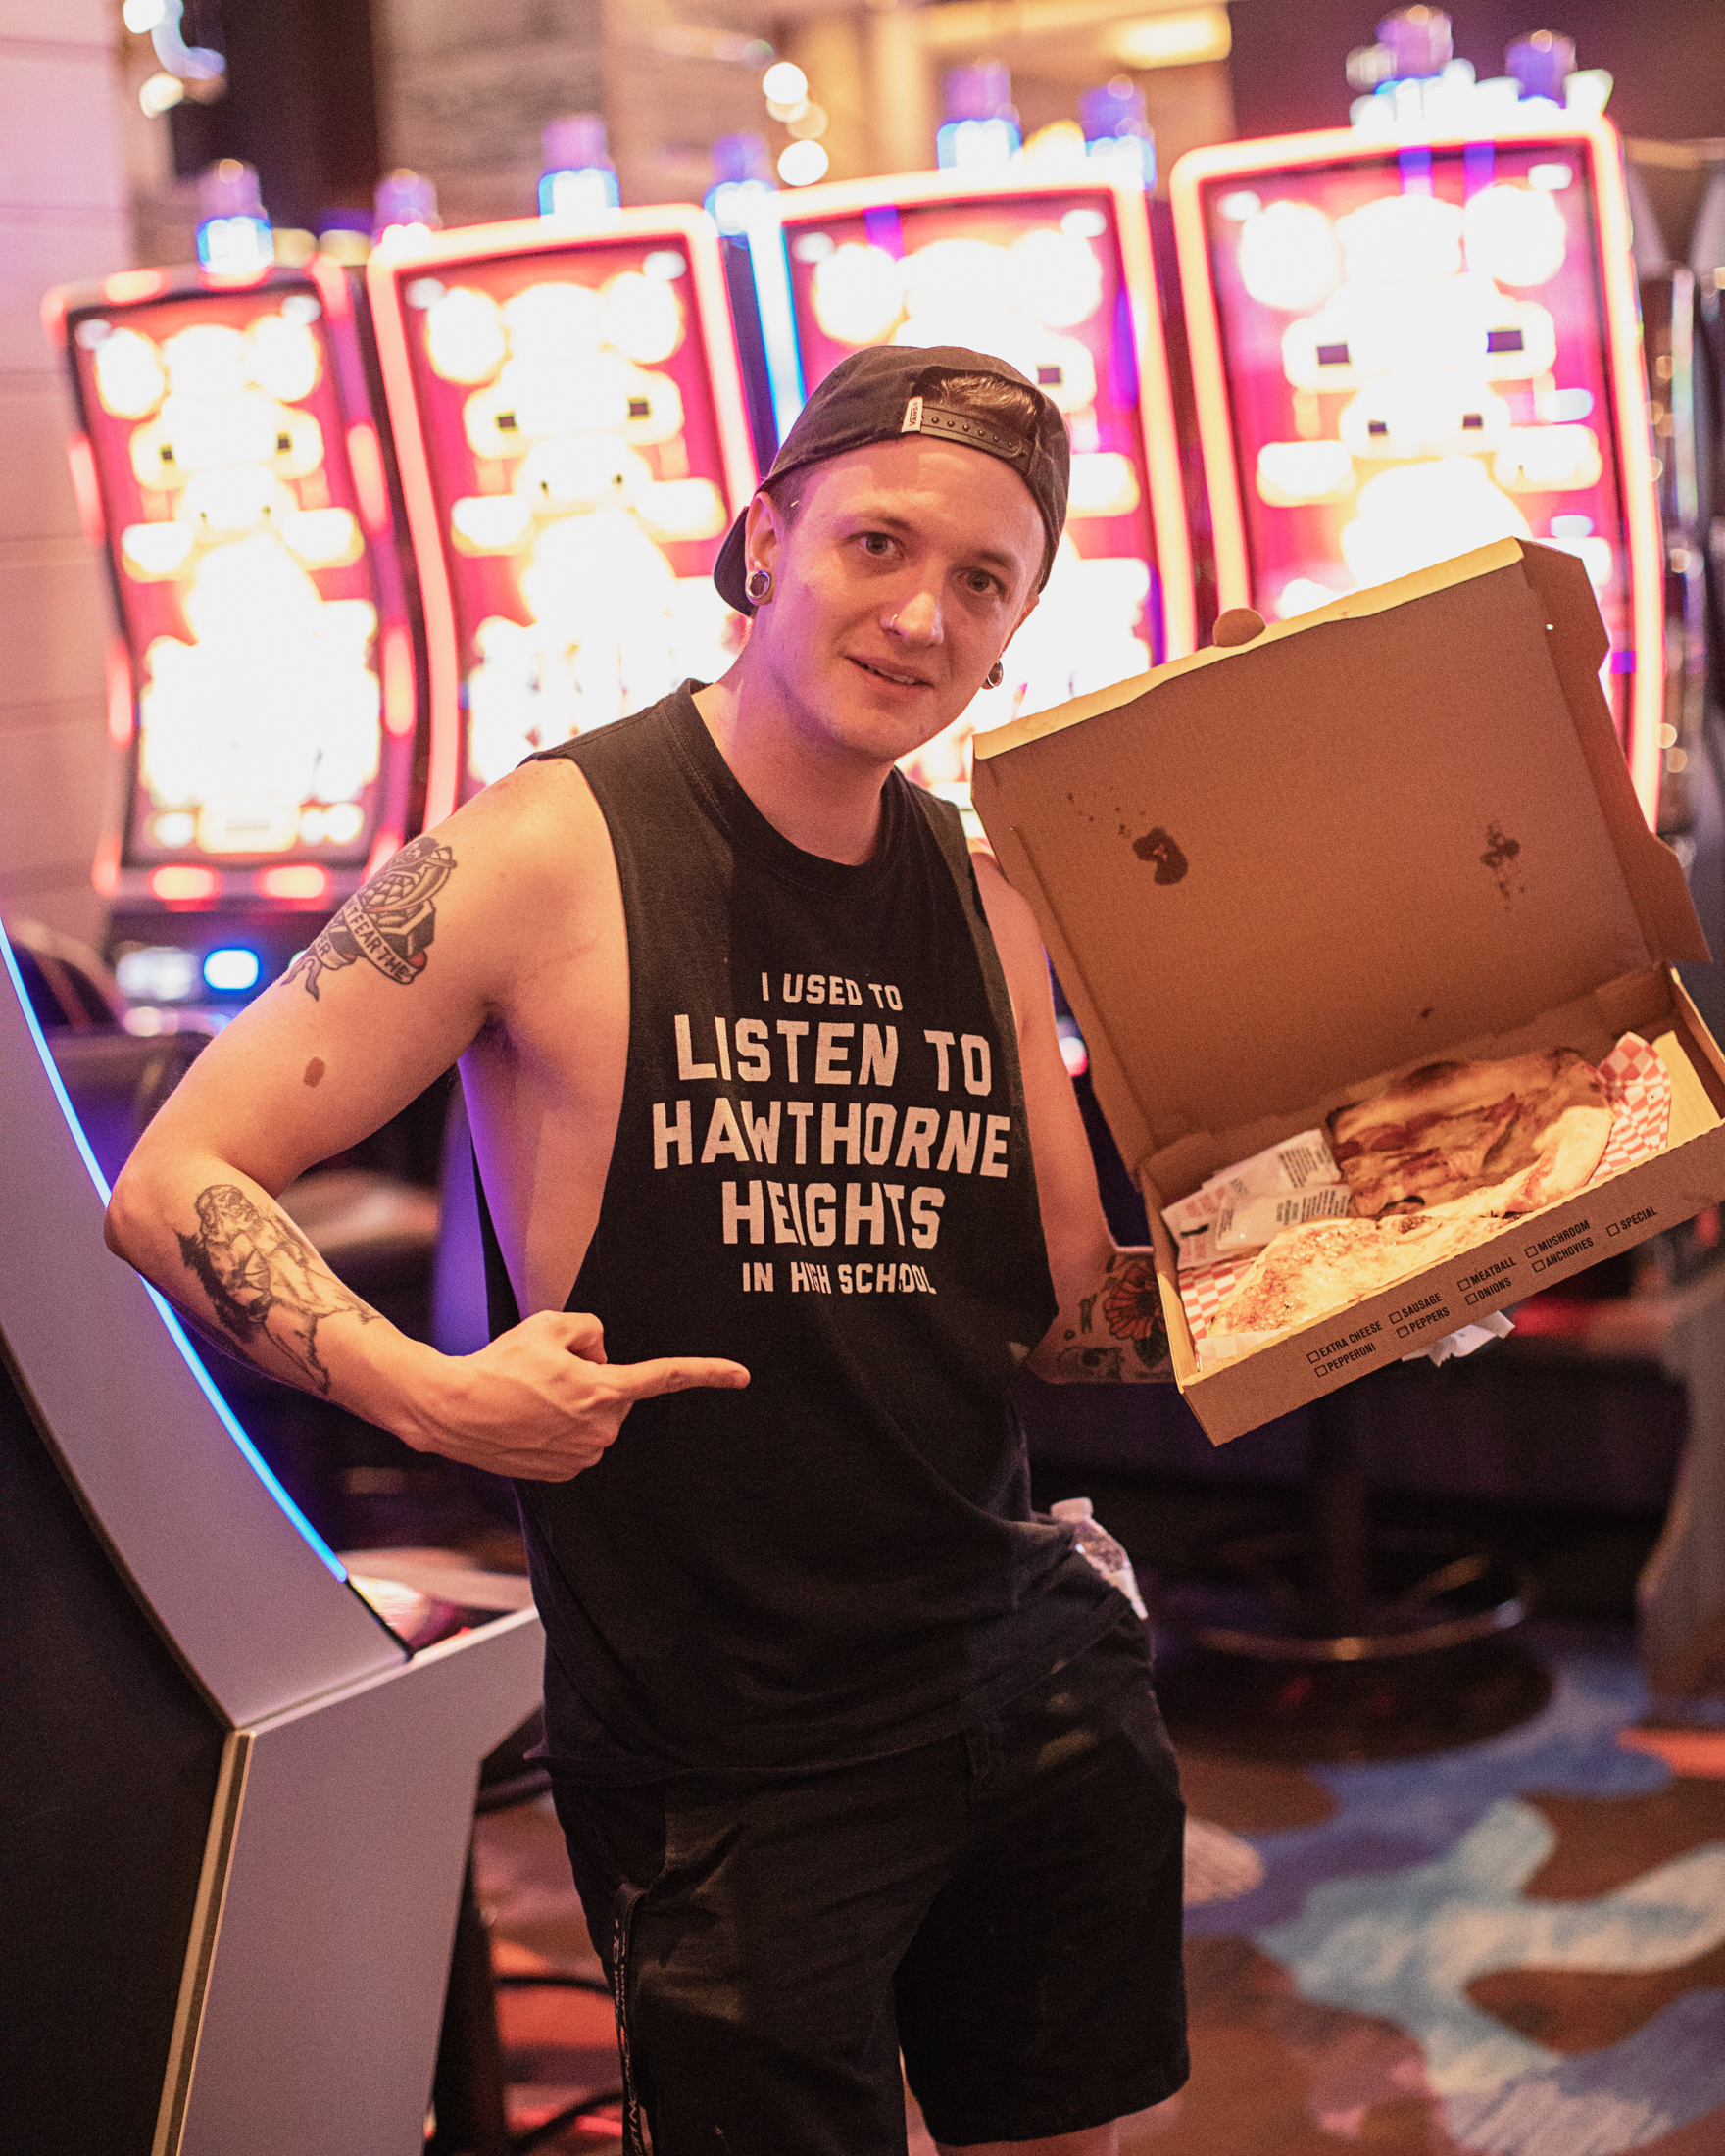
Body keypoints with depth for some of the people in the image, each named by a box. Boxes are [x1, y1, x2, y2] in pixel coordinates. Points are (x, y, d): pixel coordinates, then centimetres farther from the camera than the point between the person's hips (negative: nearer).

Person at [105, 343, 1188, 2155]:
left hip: (1033, 1681, 6)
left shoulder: (984, 901, 5)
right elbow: (170, 1186, -11)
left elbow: (1071, 1315, 12)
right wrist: (429, 1391, -25)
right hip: (723, 1751, -6)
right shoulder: (552, 852, -12)